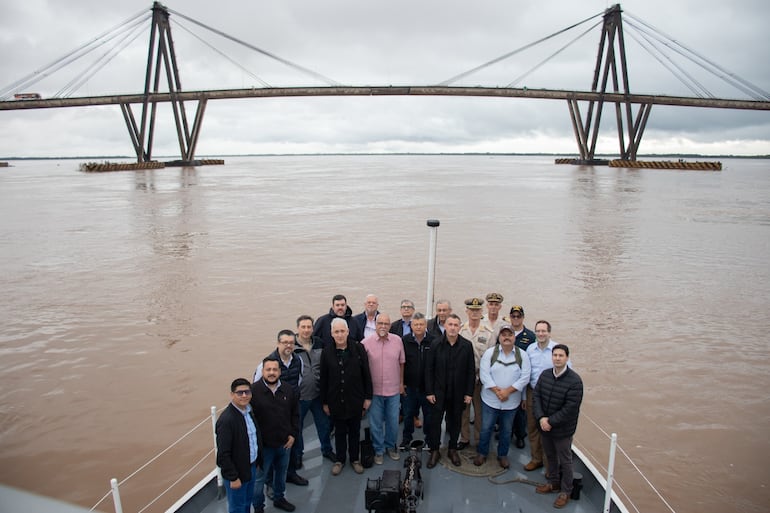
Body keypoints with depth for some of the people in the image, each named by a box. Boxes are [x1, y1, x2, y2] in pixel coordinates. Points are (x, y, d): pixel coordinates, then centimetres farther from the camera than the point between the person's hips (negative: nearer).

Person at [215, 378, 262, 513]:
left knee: (248, 502, 24)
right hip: (237, 472, -7)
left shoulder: (249, 410, -1)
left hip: (251, 467, 7)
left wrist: (258, 462, 11)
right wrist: (233, 477, -19)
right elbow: (223, 454, -24)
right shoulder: (226, 420, -27)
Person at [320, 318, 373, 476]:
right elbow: (323, 379, 0)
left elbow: (366, 374, -3)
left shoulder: (358, 349, -8)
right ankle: (340, 460, 33)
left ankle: (355, 459, 34)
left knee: (355, 431, 15)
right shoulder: (327, 352, -5)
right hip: (336, 401, 1)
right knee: (339, 432, 15)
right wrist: (324, 402, 2)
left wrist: (367, 397, -3)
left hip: (355, 400, 0)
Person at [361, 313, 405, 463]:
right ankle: (378, 450, 29)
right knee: (376, 423, 10)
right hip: (374, 390, -2)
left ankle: (391, 446, 36)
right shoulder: (366, 343, -12)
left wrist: (401, 383, 11)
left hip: (394, 390, 2)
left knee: (393, 421, 14)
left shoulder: (398, 340, -4)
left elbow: (401, 363, 7)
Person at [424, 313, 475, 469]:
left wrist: (469, 393, -3)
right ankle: (434, 450, 20)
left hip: (459, 392, 1)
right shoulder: (436, 345, -6)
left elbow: (471, 371, -2)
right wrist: (429, 391, -6)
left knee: (455, 421, 13)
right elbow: (429, 369, -3)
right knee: (435, 420, 4)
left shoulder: (467, 345, -6)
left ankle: (453, 449, 31)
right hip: (439, 391, -1)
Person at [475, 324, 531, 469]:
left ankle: (503, 455, 35)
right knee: (486, 428, 9)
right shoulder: (490, 353, -6)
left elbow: (525, 377, -7)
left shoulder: (522, 355, -3)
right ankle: (482, 453, 29)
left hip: (511, 401, 1)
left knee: (507, 430, 15)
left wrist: (508, 391, -16)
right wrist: (497, 391, -18)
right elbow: (484, 374, -10)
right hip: (490, 400, -1)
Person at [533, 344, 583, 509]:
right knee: (550, 456, 21)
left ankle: (565, 491, 28)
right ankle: (553, 483, 41)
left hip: (563, 429, -5)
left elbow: (570, 408, -21)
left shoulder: (575, 381, -20)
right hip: (544, 426, 5)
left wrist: (551, 422, -19)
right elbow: (536, 396, -1)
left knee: (564, 460, 11)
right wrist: (541, 418, -15)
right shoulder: (545, 375, -2)